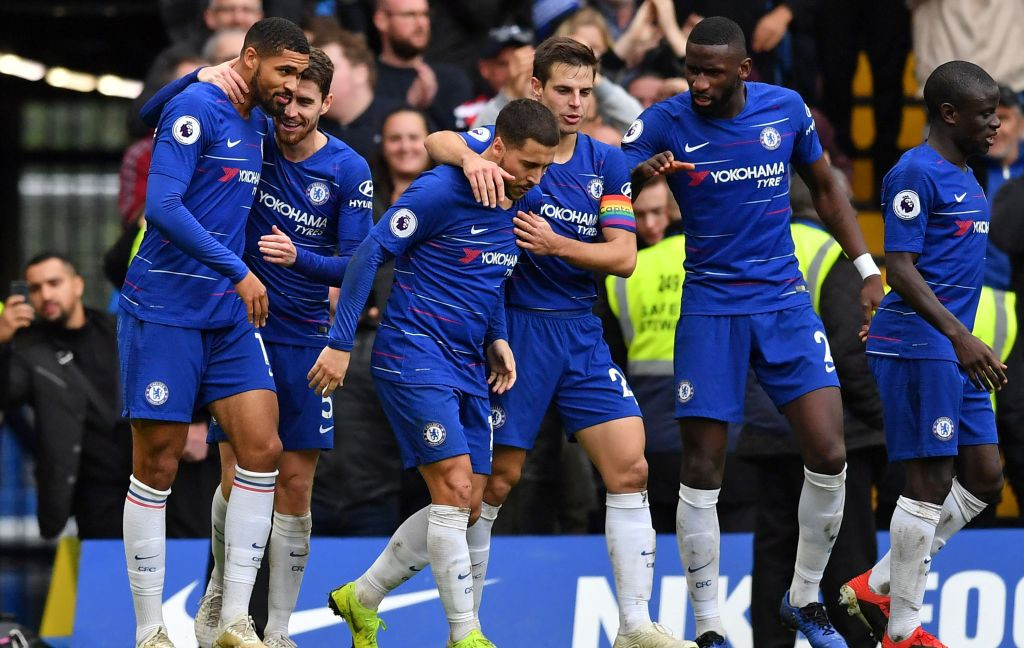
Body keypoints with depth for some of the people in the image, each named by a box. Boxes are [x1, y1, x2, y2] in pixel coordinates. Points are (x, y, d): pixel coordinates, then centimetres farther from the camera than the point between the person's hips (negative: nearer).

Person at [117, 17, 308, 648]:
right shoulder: (195, 109, -11)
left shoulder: (259, 124, 12)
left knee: (262, 448, -5)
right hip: (163, 312, -7)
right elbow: (162, 206, -22)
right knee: (157, 467, -2)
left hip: (230, 315, 7)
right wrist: (239, 272, -22)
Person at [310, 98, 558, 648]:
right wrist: (340, 343, -15)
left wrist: (497, 337, 9)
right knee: (455, 487, -16)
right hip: (413, 353, -8)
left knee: (466, 508, 5)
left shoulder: (526, 204, 8)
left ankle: (361, 598, 21)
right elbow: (368, 254, -13)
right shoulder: (440, 191, -15)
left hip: (468, 366, 8)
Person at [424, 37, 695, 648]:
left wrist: (558, 244, -17)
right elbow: (438, 141, -24)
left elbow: (624, 256, -1)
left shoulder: (607, 163, 5)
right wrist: (471, 158, -45)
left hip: (583, 335, 4)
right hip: (515, 328, -4)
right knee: (497, 479, -2)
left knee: (630, 468, -4)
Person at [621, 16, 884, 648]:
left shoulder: (786, 109, 0)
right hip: (710, 308, -2)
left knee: (828, 455, -8)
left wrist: (867, 268, 12)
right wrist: (641, 176, -35)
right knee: (702, 472, -5)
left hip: (786, 302, 2)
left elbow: (825, 187, 16)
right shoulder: (664, 122, -8)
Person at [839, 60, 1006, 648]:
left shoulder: (966, 179, 16)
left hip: (957, 353, 10)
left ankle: (878, 585, 18)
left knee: (985, 478, 9)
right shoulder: (915, 174, -13)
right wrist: (960, 336, -26)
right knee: (931, 482, -7)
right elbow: (901, 269, -18)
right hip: (916, 347, -10)